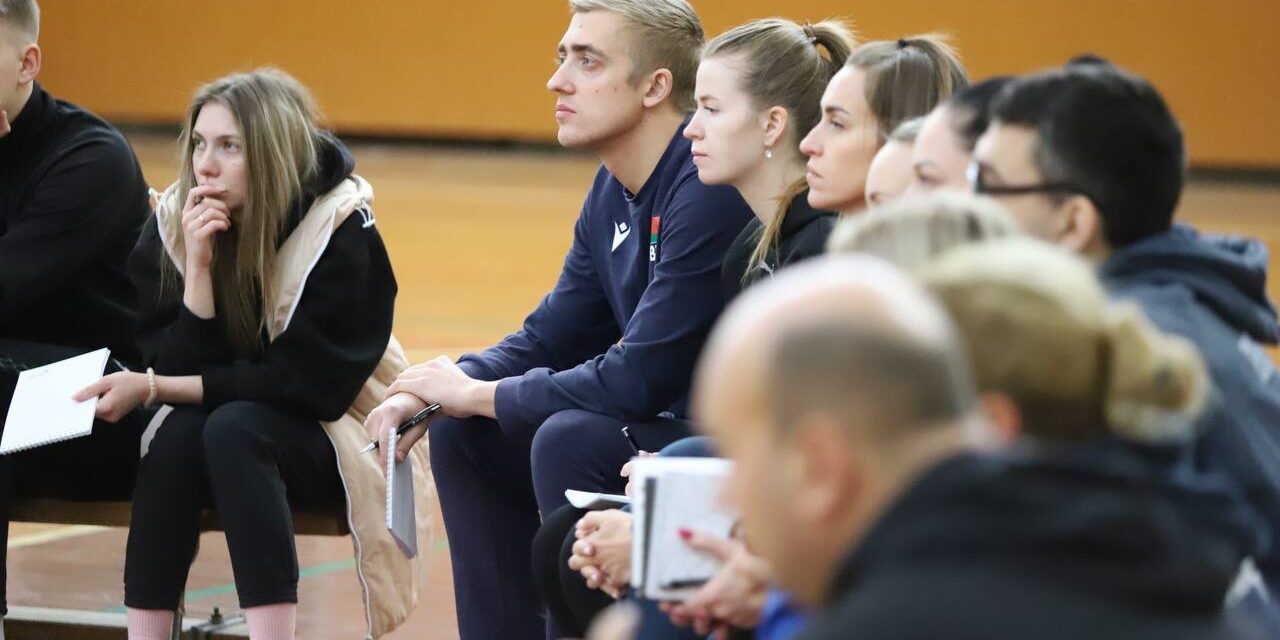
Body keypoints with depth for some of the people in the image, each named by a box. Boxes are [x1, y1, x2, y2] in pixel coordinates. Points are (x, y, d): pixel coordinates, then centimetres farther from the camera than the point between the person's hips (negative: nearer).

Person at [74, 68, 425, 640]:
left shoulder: (340, 233, -19)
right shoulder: (172, 222, -8)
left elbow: (303, 382, -21)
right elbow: (178, 367, -10)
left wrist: (154, 388, -24)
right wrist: (198, 265, -25)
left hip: (331, 435, -3)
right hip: (219, 425, 3)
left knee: (234, 428, -33)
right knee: (178, 433, -30)